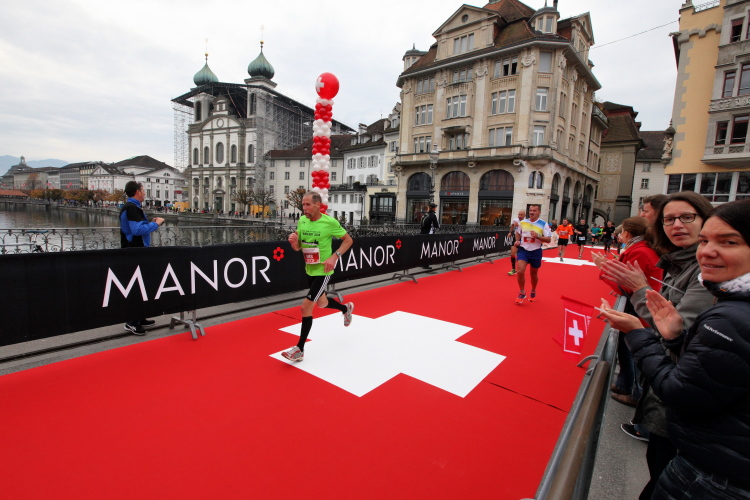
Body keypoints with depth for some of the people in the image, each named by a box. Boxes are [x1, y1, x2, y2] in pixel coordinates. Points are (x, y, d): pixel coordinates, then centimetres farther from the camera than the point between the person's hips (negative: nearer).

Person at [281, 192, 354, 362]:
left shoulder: (330, 222, -18)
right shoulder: (302, 221, -1)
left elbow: (348, 240, -8)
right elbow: (298, 248, 7)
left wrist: (334, 256, -21)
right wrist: (293, 241, -17)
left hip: (323, 271, -7)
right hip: (309, 270, 7)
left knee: (306, 306, -11)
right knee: (321, 303, 24)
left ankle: (299, 349, 5)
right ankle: (346, 308, 55)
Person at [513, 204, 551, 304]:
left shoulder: (544, 224, -7)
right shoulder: (522, 222, 2)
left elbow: (548, 240, -10)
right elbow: (518, 233, 20)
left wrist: (537, 236, -26)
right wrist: (517, 241, 1)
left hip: (536, 252, -1)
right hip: (523, 250, 1)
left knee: (534, 274, 14)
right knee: (520, 271, -15)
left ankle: (533, 292, 38)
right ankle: (522, 293, 5)